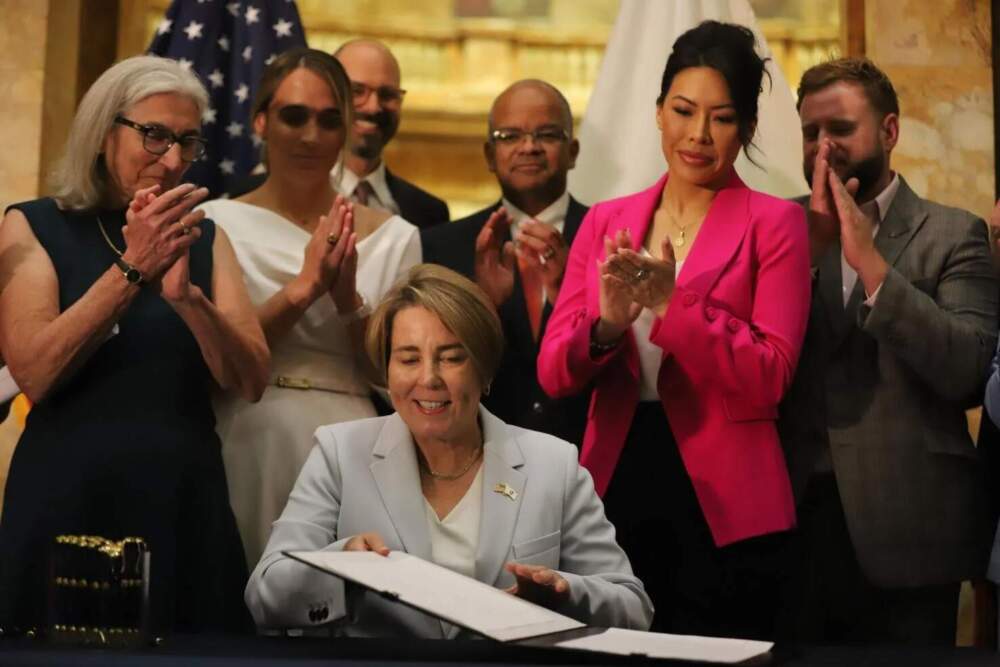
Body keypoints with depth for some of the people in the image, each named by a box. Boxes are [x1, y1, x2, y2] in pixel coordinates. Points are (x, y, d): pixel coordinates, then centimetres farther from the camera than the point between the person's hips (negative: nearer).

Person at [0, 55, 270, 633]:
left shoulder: (204, 236, 9)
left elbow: (251, 382, -1)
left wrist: (186, 294, -17)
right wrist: (131, 269, -18)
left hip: (185, 498, 3)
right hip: (67, 498, -3)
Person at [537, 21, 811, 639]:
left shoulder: (774, 224, -2)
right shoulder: (605, 222, 8)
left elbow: (768, 380, -11)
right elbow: (553, 373, 2)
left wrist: (674, 304, -22)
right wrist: (607, 323, -18)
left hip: (723, 508, -3)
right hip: (615, 482, 3)